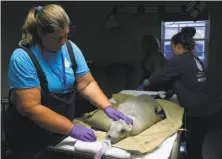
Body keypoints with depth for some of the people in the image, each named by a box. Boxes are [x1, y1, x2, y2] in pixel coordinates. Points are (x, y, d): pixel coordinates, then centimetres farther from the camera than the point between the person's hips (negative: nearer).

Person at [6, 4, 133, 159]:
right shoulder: (22, 58, -23)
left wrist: (108, 107, -19)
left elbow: (87, 83, -5)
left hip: (64, 129, 5)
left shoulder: (71, 48, -8)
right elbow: (30, 108, -26)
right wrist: (72, 129, -28)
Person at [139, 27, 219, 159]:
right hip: (209, 111, 8)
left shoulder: (179, 61, -13)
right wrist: (171, 91, 25)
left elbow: (160, 75, -4)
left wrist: (146, 82, 14)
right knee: (195, 147, 22)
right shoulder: (196, 60, 11)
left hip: (197, 114, -8)